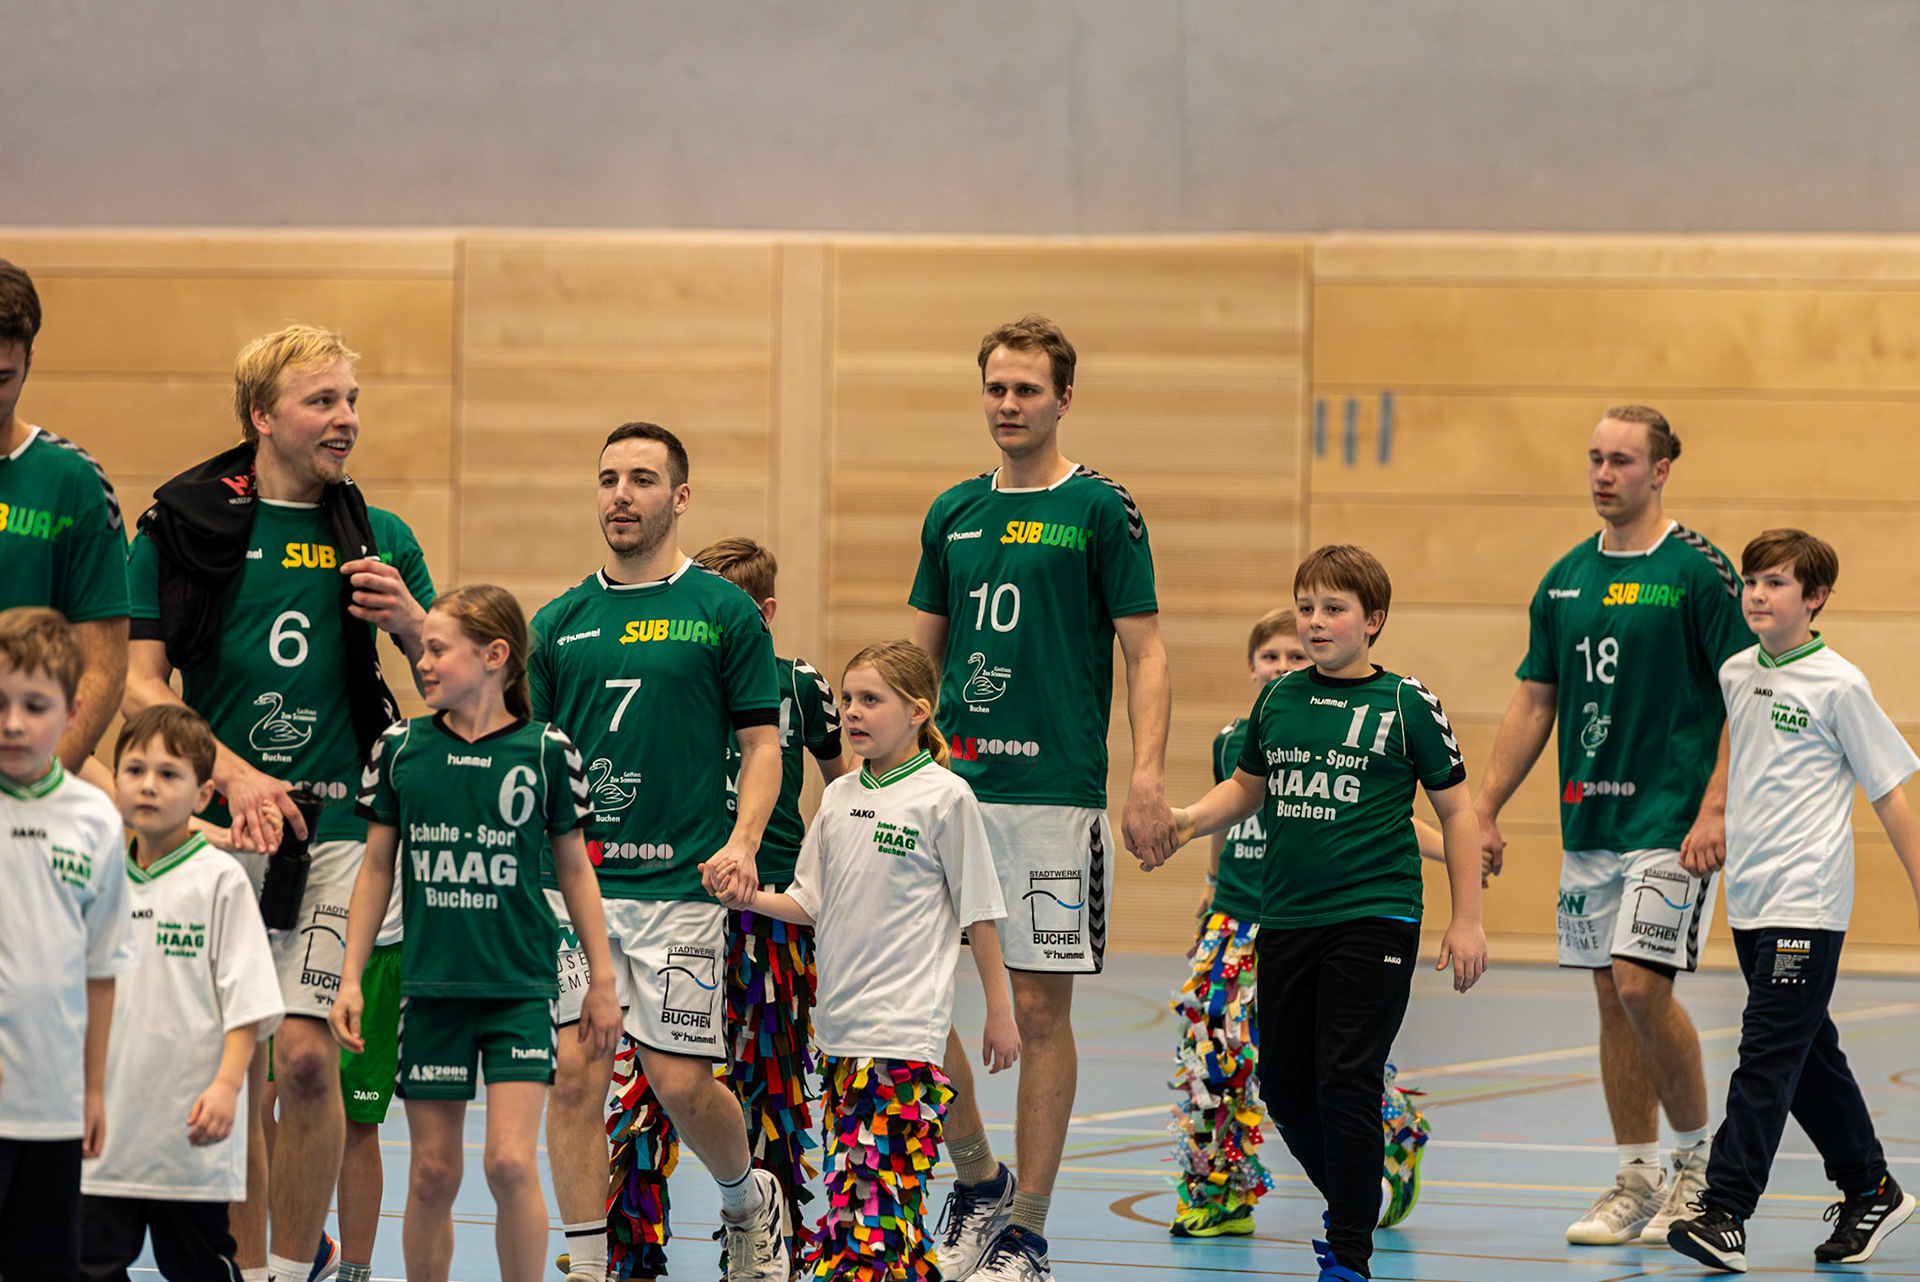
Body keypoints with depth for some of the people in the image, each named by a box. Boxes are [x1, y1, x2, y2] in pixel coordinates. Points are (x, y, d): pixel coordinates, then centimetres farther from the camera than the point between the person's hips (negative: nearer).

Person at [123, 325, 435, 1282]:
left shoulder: (379, 538, 10)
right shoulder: (185, 526, 3)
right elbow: (139, 682, 0)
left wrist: (410, 617, -7)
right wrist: (233, 773, -13)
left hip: (340, 827, 0)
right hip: (219, 831, 0)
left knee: (306, 1055, -12)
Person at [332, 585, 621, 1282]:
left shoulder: (546, 752, -4)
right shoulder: (401, 749, 2)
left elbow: (574, 867, 6)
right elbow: (377, 866, 10)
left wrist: (602, 979, 7)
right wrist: (351, 979, 7)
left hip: (520, 988, -2)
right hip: (432, 987, 2)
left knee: (511, 1163, -12)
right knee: (432, 1173, 5)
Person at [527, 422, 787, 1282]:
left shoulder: (724, 613, 1)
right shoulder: (559, 622, 11)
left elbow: (762, 744, 1)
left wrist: (742, 841, -14)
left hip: (680, 882, -3)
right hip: (572, 881, 3)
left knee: (679, 1083, -3)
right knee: (573, 1073, -5)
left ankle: (749, 1202, 28)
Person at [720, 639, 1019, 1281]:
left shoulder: (944, 796, -5)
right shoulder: (839, 796, 12)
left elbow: (979, 912, -2)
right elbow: (810, 903, 16)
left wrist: (999, 1010, 0)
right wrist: (754, 898, -3)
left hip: (905, 1028, -7)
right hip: (842, 1023, 7)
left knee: (875, 1184, -13)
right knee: (847, 1174, 8)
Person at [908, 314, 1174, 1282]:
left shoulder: (1100, 511, -2)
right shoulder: (954, 513, 12)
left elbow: (1146, 653, -3)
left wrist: (1148, 779, -14)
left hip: (1054, 792, -5)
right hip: (950, 784, 5)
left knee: (1040, 1006, -1)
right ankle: (975, 1182, 17)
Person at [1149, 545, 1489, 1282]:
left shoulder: (1406, 704, -3)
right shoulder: (1277, 700, 8)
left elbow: (1455, 809, 2)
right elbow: (1247, 787, 22)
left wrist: (1466, 920, 0)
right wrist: (1191, 820, 2)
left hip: (1373, 921, -5)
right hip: (1285, 919, 5)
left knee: (1347, 1084, -9)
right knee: (1285, 1088, 10)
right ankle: (1352, 1205, 35)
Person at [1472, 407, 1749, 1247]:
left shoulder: (1699, 572, -7)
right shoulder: (1565, 581, 11)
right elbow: (1533, 705, 16)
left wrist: (1716, 807, -17)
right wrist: (1485, 811, 11)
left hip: (1670, 823, -6)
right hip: (1587, 823, 6)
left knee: (1642, 986, -15)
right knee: (1612, 998, 6)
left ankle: (1697, 1156, 4)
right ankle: (1637, 1184, 13)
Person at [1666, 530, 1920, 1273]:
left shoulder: (1838, 686, -8)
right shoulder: (1735, 676, 9)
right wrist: (1707, 832, 21)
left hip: (1806, 905, -7)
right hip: (1748, 899, 7)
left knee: (1768, 1053, -12)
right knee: (1807, 1057, 13)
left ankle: (1725, 1213, -17)